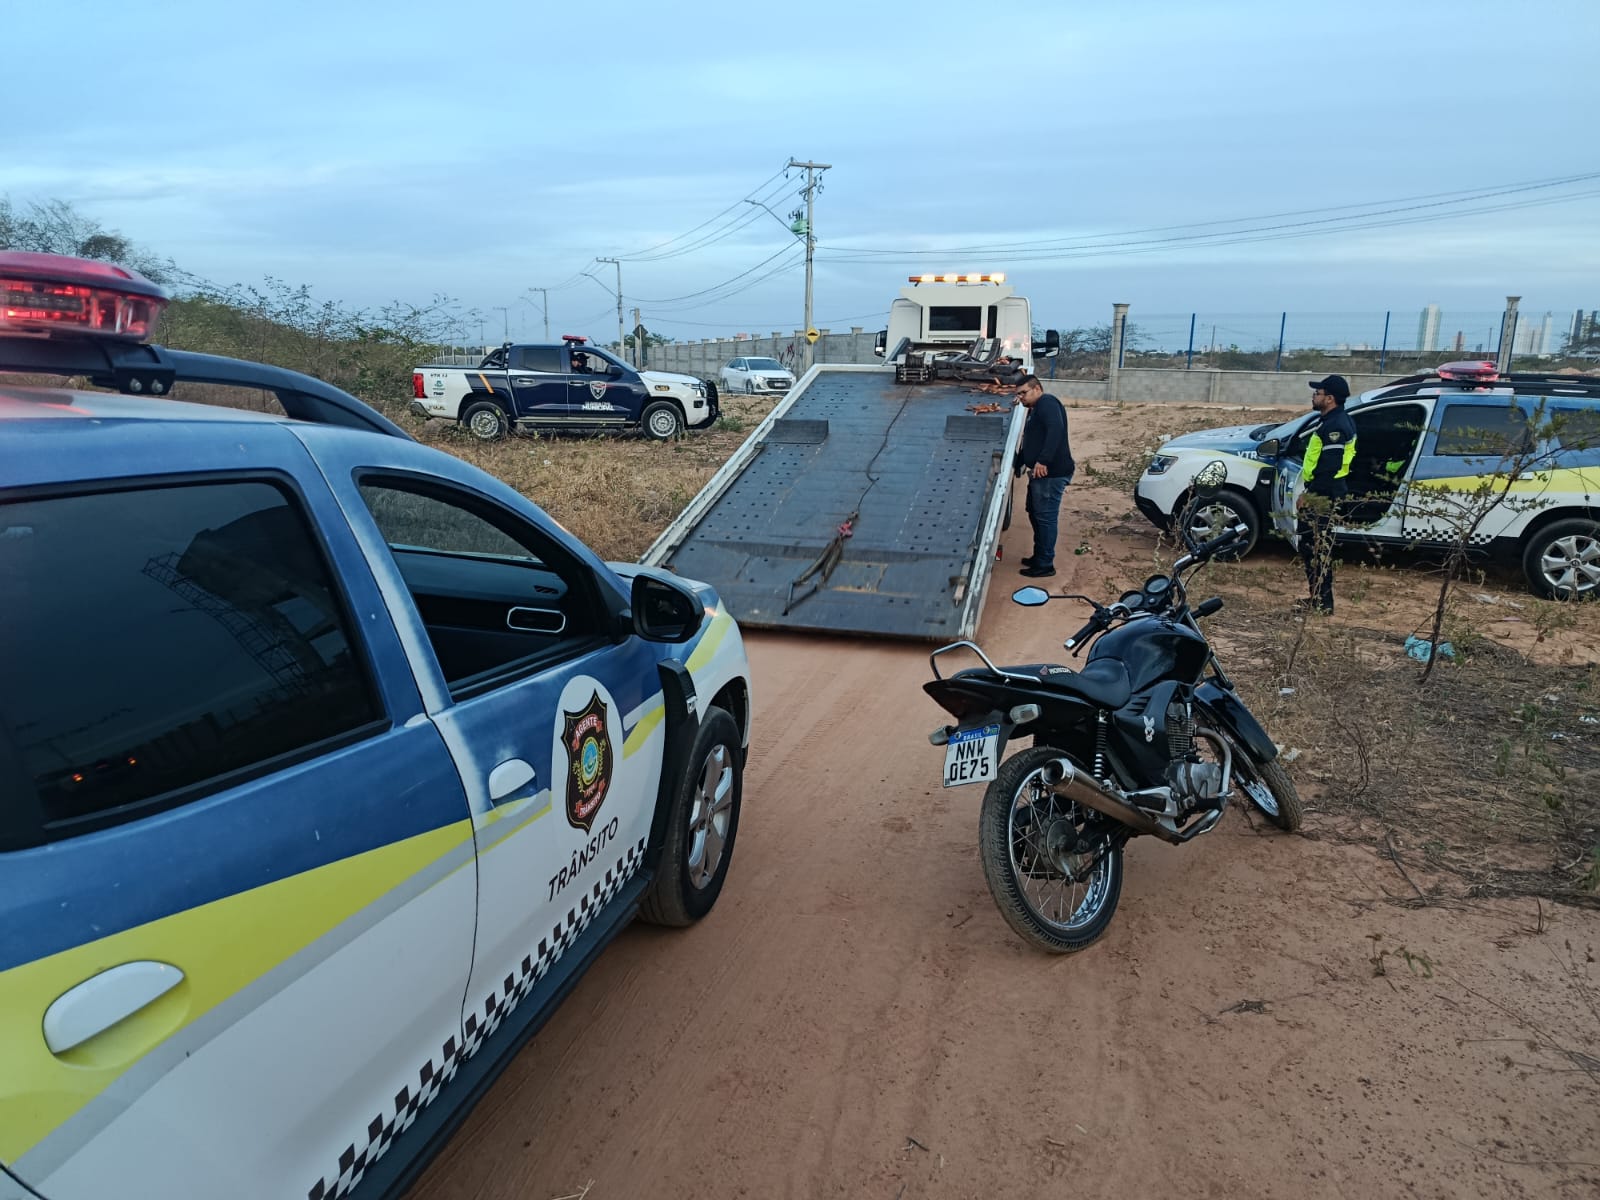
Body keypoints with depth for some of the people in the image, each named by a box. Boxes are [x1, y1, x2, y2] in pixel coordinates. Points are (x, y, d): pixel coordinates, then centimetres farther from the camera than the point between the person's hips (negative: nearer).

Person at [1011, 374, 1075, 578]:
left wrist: (1043, 461, -32)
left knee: (1045, 518, -5)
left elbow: (1055, 430, -27)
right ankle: (1039, 556, 30)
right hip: (1040, 473, 11)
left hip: (1052, 473, -11)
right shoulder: (1034, 411, 21)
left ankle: (1045, 565, 2)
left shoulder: (1047, 403, -10)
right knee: (1035, 514, 18)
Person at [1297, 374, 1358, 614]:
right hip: (1321, 494, 11)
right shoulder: (1334, 420, 16)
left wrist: (1308, 494, -21)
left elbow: (1329, 467, -25)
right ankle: (1317, 597, 25)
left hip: (1324, 497, -11)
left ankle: (1322, 603, -2)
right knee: (1309, 545, 16)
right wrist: (1308, 492, 22)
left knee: (1319, 549, -6)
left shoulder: (1335, 426, -18)